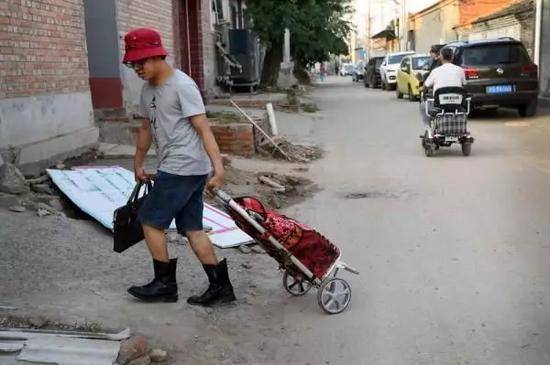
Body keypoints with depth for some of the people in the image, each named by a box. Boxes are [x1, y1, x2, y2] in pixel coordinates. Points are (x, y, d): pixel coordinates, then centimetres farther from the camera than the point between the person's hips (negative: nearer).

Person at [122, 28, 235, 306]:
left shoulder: (182, 85, -13)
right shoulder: (148, 89, 13)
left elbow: (203, 129, -18)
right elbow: (147, 127, 25)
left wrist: (218, 168, -25)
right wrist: (138, 164, 31)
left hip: (183, 168, -9)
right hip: (173, 168, 9)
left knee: (151, 221, -1)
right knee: (192, 228, 9)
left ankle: (165, 284, 12)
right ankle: (220, 285, 13)